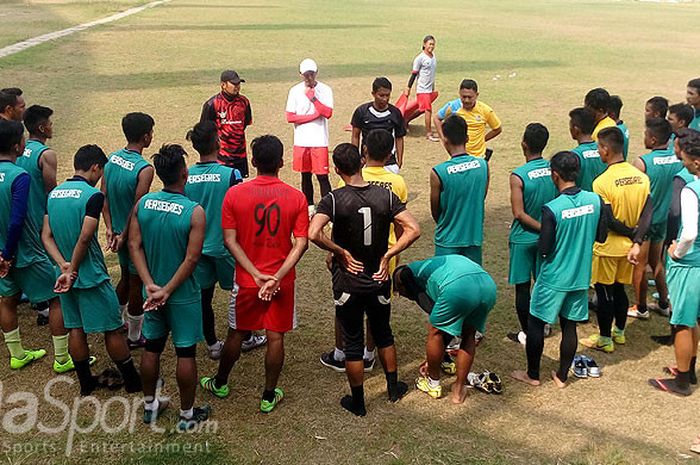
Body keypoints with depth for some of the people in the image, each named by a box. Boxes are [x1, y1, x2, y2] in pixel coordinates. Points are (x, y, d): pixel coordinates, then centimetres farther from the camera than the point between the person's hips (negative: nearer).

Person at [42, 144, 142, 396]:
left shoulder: (54, 194, 5)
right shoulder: (93, 195, -17)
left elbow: (46, 236, 1)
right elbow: (85, 238, -23)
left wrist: (64, 266, -10)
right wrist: (72, 269, -13)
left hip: (66, 276, 7)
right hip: (92, 276, -7)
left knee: (76, 328, 15)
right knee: (113, 328, 5)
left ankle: (86, 382, 26)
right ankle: (133, 381, 17)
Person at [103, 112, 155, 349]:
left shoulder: (112, 158, -1)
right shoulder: (144, 169, -24)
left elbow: (104, 197, 0)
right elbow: (137, 208, -23)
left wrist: (110, 229, -1)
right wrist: (124, 236, -13)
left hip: (118, 231, 7)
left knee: (125, 277, 25)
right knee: (137, 283, 8)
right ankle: (134, 337, 21)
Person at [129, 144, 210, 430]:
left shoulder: (142, 204, -6)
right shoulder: (194, 212, -20)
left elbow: (134, 246, -7)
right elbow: (191, 259, -22)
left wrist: (150, 285, -10)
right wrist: (168, 290, -16)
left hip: (152, 291, 5)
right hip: (183, 296, -5)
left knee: (152, 348, 19)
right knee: (186, 353, 9)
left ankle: (149, 406, 35)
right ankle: (187, 415, 23)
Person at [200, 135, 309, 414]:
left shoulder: (234, 194, -9)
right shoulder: (296, 197, -9)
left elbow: (230, 240, -12)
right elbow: (301, 244, -14)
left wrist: (256, 275, -14)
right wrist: (277, 277, -17)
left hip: (246, 279, 1)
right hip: (283, 281, 0)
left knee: (237, 333, 18)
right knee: (276, 337, 12)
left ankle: (220, 383, 38)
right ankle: (269, 396, 23)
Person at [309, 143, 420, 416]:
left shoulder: (333, 199, -16)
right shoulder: (386, 195, -7)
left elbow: (313, 234, -31)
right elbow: (413, 230, -14)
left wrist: (341, 253, -17)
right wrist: (387, 256, -9)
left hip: (348, 284, -3)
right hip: (379, 281, 3)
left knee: (352, 342, 11)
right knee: (383, 334, 25)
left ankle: (357, 402, 24)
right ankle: (393, 388, 39)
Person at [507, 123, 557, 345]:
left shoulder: (518, 176, -20)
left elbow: (519, 214, -21)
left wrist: (541, 227, -13)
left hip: (523, 238, -5)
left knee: (522, 286, 6)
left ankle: (526, 333, 15)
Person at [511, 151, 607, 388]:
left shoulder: (551, 209, -23)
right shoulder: (596, 201, -8)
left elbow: (544, 250, -18)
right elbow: (601, 236, 4)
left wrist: (541, 237, 1)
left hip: (553, 279, -5)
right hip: (580, 278, 5)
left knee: (536, 324, 12)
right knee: (569, 326, 15)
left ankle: (532, 374, 24)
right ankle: (562, 376, 27)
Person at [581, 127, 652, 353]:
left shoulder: (602, 182, -23)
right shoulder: (641, 176, -3)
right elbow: (647, 214, -7)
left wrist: (630, 234, -7)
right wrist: (636, 243, -12)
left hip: (607, 249, -6)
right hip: (628, 246, 6)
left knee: (604, 293, 9)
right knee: (619, 289, 21)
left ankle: (605, 339, 20)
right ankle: (619, 332, 35)